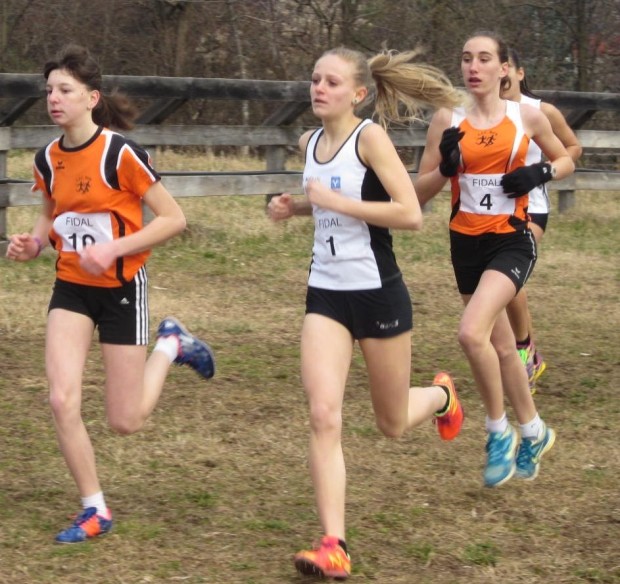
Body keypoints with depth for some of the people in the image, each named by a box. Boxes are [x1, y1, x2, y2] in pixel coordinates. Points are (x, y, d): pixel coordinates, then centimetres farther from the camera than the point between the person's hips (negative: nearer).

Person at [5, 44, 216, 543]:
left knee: (125, 422, 3)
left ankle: (171, 346, 31)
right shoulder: (47, 159, 0)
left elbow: (174, 219, -14)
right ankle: (95, 511, 4)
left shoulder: (120, 153, -18)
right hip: (71, 288, 5)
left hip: (121, 288, -4)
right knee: (63, 401, -13)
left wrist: (113, 249, -24)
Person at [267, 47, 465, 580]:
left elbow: (411, 215, -24)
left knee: (392, 424, 12)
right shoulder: (309, 143, 6)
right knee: (324, 416, -13)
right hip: (326, 295, 5)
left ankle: (441, 396, 48)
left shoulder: (370, 137, -14)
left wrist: (335, 200, -24)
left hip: (378, 293, -5)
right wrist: (296, 206, 6)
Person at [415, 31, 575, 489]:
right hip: (466, 243, 3)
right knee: (502, 346, 14)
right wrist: (445, 167, -18)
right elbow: (420, 193, 2)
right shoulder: (448, 120, -2)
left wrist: (541, 173, -8)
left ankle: (500, 431, -4)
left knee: (472, 332, -24)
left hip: (512, 241, -3)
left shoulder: (527, 117, -4)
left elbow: (566, 161, 13)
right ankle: (534, 433, 36)